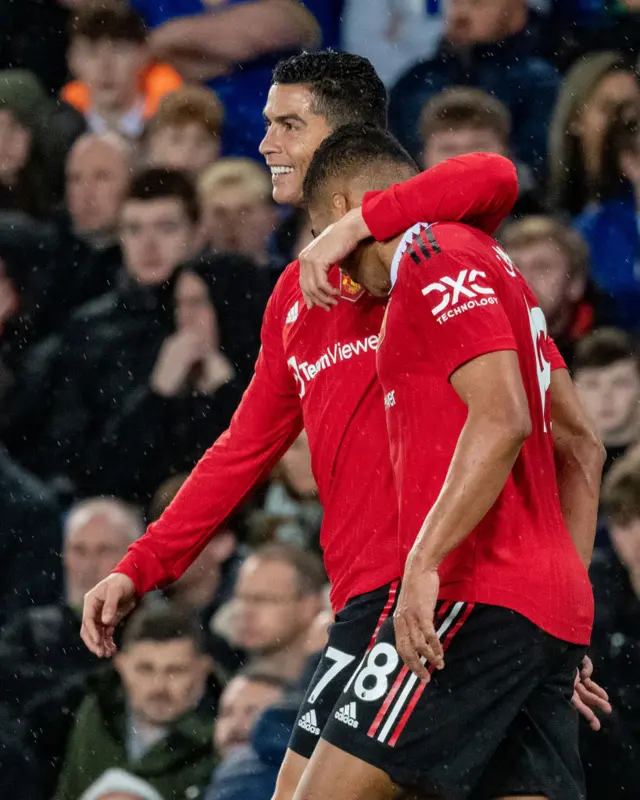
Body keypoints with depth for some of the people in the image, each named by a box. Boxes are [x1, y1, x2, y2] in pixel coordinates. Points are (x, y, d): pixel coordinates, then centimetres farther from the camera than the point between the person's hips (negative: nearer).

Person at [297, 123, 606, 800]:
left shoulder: (435, 257, -6)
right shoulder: (500, 271, 25)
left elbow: (502, 419, -19)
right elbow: (582, 447, 26)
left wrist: (425, 561, -23)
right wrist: (568, 589, 24)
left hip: (478, 595, -10)